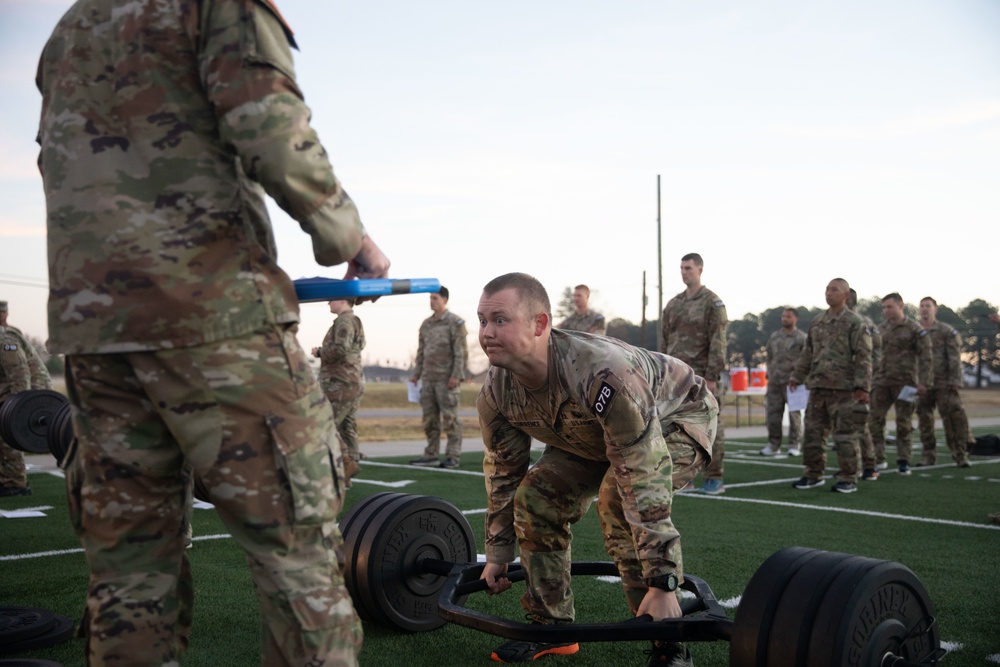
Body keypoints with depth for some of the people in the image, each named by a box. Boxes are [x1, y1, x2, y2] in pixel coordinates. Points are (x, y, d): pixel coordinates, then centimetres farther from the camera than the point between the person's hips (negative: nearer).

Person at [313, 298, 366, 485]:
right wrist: (323, 352, 11)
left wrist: (319, 352, -9)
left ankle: (347, 463, -13)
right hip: (354, 383, 10)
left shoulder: (345, 321, -12)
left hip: (340, 384, -10)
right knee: (347, 428, 8)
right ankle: (344, 476, 9)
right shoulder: (354, 322, 20)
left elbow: (340, 349, -24)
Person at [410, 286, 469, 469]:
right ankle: (431, 455, 11)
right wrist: (416, 374, 10)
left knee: (450, 417, -5)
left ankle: (453, 457, 0)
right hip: (428, 378, 7)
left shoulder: (455, 322, -6)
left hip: (447, 379, -7)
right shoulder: (426, 324, 15)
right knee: (429, 417, 6)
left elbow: (461, 351, -11)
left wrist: (457, 376, -18)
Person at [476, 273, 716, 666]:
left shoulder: (602, 374, -43)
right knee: (536, 497, -9)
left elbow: (645, 485, -42)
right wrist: (498, 555, 2)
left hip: (677, 416, -7)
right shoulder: (496, 391, -20)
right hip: (593, 434, 7)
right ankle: (552, 626, 9)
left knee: (619, 500, -31)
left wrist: (663, 584, -41)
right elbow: (503, 471, -4)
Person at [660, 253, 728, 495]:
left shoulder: (712, 302, -4)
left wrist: (712, 376, -16)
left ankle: (714, 478, 6)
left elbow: (718, 342, -10)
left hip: (701, 376, -6)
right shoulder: (673, 305, 14)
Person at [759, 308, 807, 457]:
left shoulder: (801, 337, 1)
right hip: (774, 382, 4)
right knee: (773, 413, 3)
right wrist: (769, 376, 15)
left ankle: (794, 445, 7)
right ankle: (773, 445, 10)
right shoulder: (774, 336, 14)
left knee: (794, 414, 0)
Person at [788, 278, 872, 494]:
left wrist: (862, 386, -16)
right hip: (817, 387, 6)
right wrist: (797, 376, 15)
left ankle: (848, 479, 6)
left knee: (845, 435, -2)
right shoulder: (817, 322, 15)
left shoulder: (855, 323, -4)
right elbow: (807, 352, 21)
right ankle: (813, 475, 19)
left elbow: (863, 357, -9)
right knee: (812, 432, 9)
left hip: (843, 388, -6)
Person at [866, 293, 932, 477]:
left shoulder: (915, 330, -4)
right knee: (874, 419, -1)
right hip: (881, 382, 4)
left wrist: (924, 382, -13)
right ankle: (877, 458, 8)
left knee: (903, 423, 2)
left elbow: (926, 358, -6)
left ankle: (903, 462, 12)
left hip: (904, 383, -4)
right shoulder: (881, 329, 11)